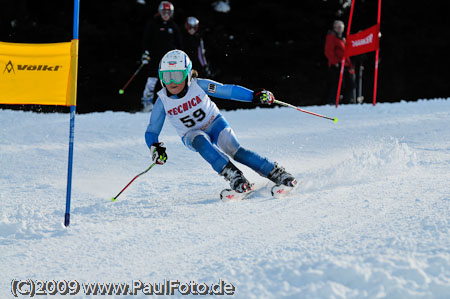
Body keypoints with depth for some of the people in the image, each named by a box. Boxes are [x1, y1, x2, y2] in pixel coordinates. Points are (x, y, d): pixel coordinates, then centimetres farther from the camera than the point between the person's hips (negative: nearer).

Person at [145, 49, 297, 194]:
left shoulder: (199, 85, -19)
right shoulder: (162, 102, -16)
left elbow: (228, 90, -13)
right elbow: (151, 132, -10)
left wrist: (255, 95, -22)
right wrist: (155, 148, -31)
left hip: (215, 123, 0)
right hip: (192, 135, 0)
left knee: (234, 150, -25)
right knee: (200, 140, -35)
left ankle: (275, 172, -18)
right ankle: (232, 174, -40)